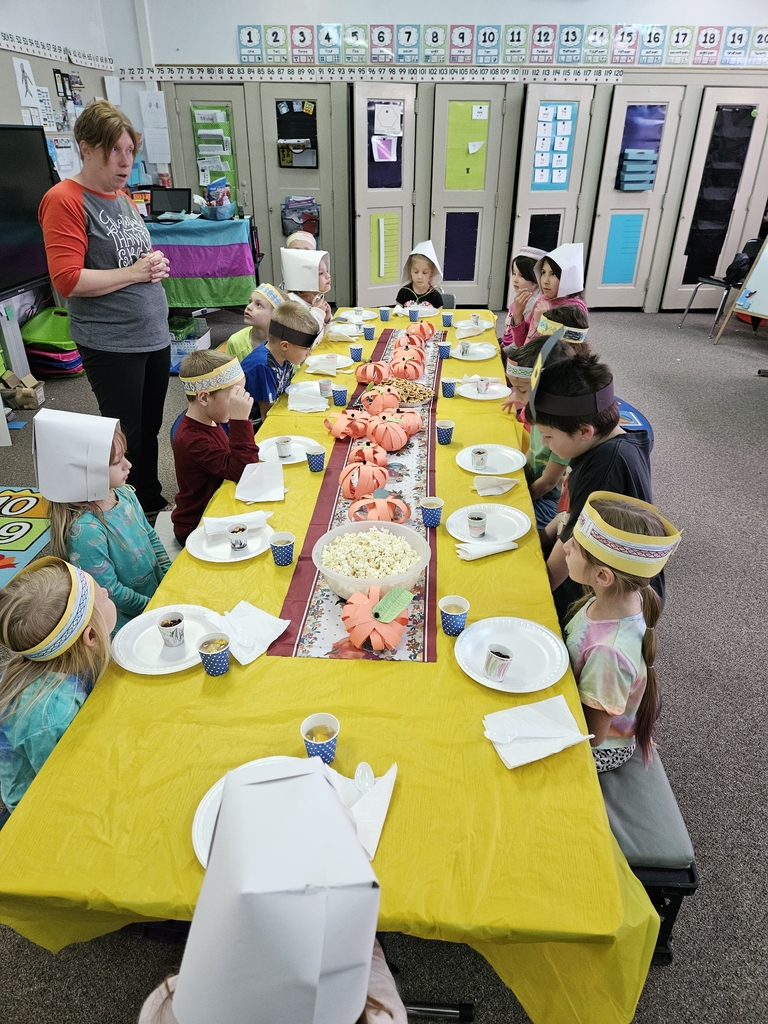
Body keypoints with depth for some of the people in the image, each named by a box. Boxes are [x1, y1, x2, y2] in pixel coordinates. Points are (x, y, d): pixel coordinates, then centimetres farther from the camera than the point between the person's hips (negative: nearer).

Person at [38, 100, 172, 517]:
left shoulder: (123, 197, 14)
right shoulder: (64, 200, -9)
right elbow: (67, 279, -17)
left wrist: (155, 265, 5)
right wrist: (132, 272, -17)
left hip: (154, 333, 8)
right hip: (111, 343, -7)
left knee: (150, 428, 16)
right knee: (126, 438, 1)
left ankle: (152, 503, 32)